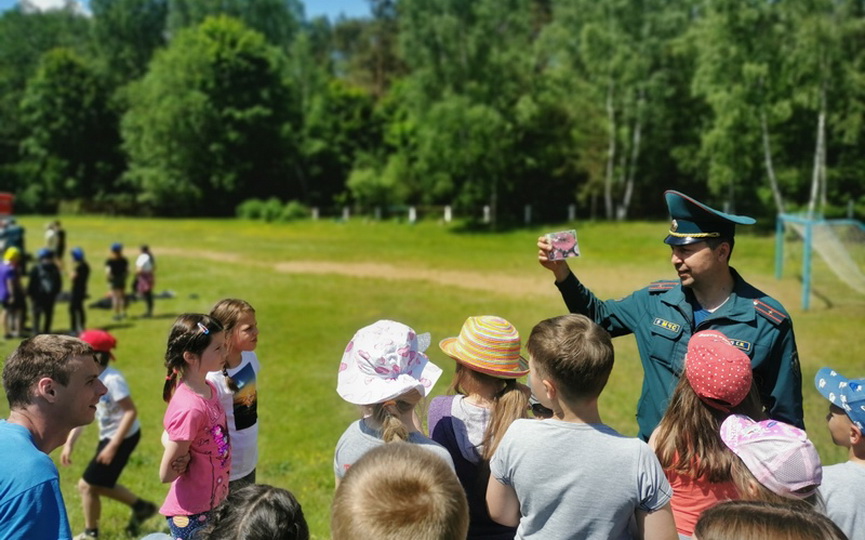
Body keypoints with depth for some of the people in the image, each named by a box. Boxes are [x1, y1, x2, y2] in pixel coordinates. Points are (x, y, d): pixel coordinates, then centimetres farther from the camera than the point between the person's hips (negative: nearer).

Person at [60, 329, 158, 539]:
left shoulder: (112, 380, -25)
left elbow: (131, 412, -26)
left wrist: (113, 446, -26)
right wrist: (69, 443, 2)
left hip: (123, 437, -9)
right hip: (108, 435, 9)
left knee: (87, 484, -1)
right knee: (100, 484, 20)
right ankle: (141, 507, 35)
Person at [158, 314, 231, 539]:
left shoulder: (209, 389, -2)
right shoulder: (189, 407, -28)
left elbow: (167, 438, 11)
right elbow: (166, 474, -21)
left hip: (212, 504, 8)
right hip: (192, 513, -8)